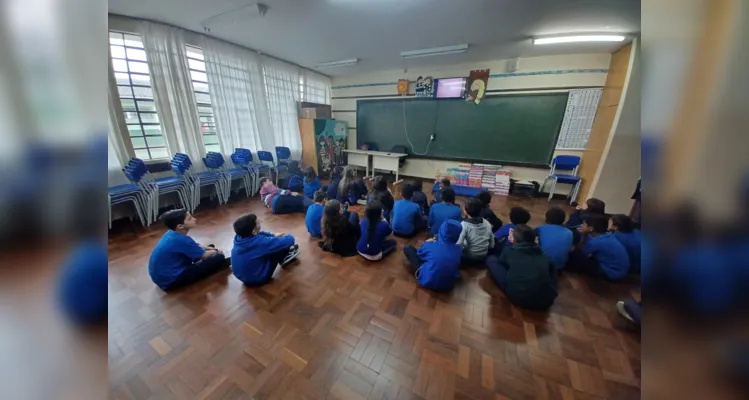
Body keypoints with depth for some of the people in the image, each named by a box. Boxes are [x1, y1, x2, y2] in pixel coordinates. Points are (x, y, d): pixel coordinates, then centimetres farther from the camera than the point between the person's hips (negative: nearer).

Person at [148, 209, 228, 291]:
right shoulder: (183, 240, -29)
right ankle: (223, 263, 20)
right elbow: (204, 256, -12)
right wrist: (216, 251, 7)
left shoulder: (171, 233, -3)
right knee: (219, 258, -10)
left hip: (160, 275, 10)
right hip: (169, 280, -10)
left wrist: (210, 248, 11)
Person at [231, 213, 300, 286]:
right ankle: (284, 257, 25)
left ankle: (285, 253, 30)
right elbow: (289, 240, -22)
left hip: (241, 275, 8)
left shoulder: (238, 237, -12)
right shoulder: (260, 242, -33)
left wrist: (273, 235, 10)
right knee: (279, 245, -6)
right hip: (257, 279, -7)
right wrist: (288, 237, 0)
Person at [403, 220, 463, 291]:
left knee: (408, 248, 3)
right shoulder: (459, 249, -16)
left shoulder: (430, 245, -25)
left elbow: (419, 254, -1)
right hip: (448, 285, 4)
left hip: (427, 281, -3)